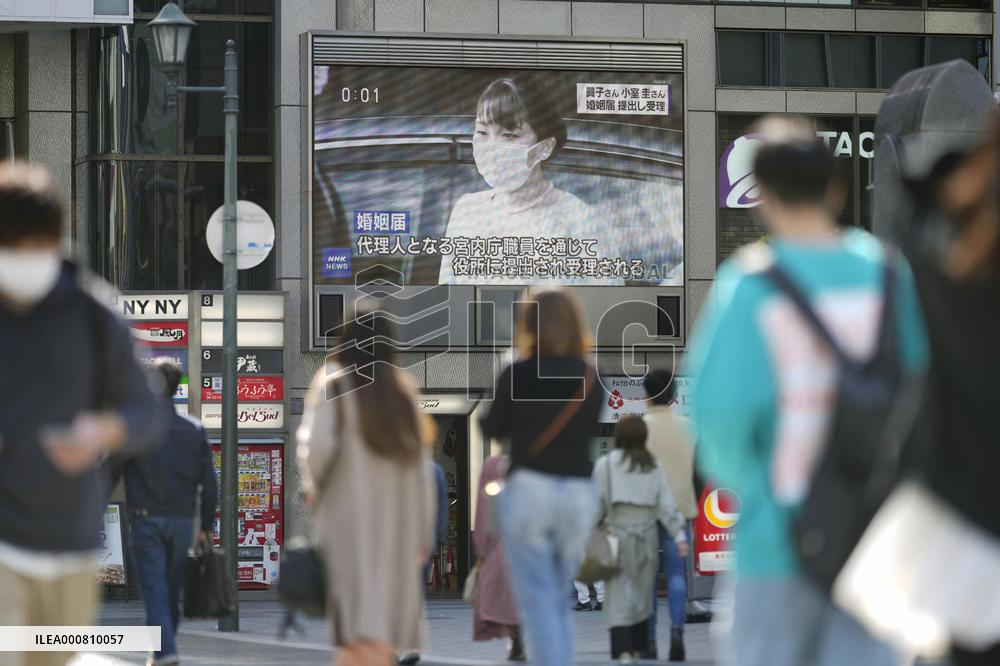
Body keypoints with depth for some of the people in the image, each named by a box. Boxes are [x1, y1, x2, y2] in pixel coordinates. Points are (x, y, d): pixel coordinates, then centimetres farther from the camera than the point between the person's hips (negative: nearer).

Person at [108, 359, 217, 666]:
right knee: (173, 589, 13)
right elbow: (209, 483, 6)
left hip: (147, 519, -3)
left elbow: (111, 473, -5)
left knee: (154, 589, -5)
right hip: (182, 520, 3)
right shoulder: (194, 430, 6)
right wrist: (206, 525, 13)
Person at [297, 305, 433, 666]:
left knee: (362, 633, -10)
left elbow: (318, 443, -17)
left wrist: (312, 485, 3)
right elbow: (420, 467, 8)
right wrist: (424, 533, 11)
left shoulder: (333, 384, -3)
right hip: (398, 520, 4)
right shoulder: (402, 390, 9)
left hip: (349, 510, -4)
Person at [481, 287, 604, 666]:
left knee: (538, 599, -2)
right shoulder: (591, 378, 3)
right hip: (580, 493, 4)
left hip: (529, 489, -4)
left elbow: (493, 429, 6)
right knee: (558, 598, 16)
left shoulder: (517, 374, -7)